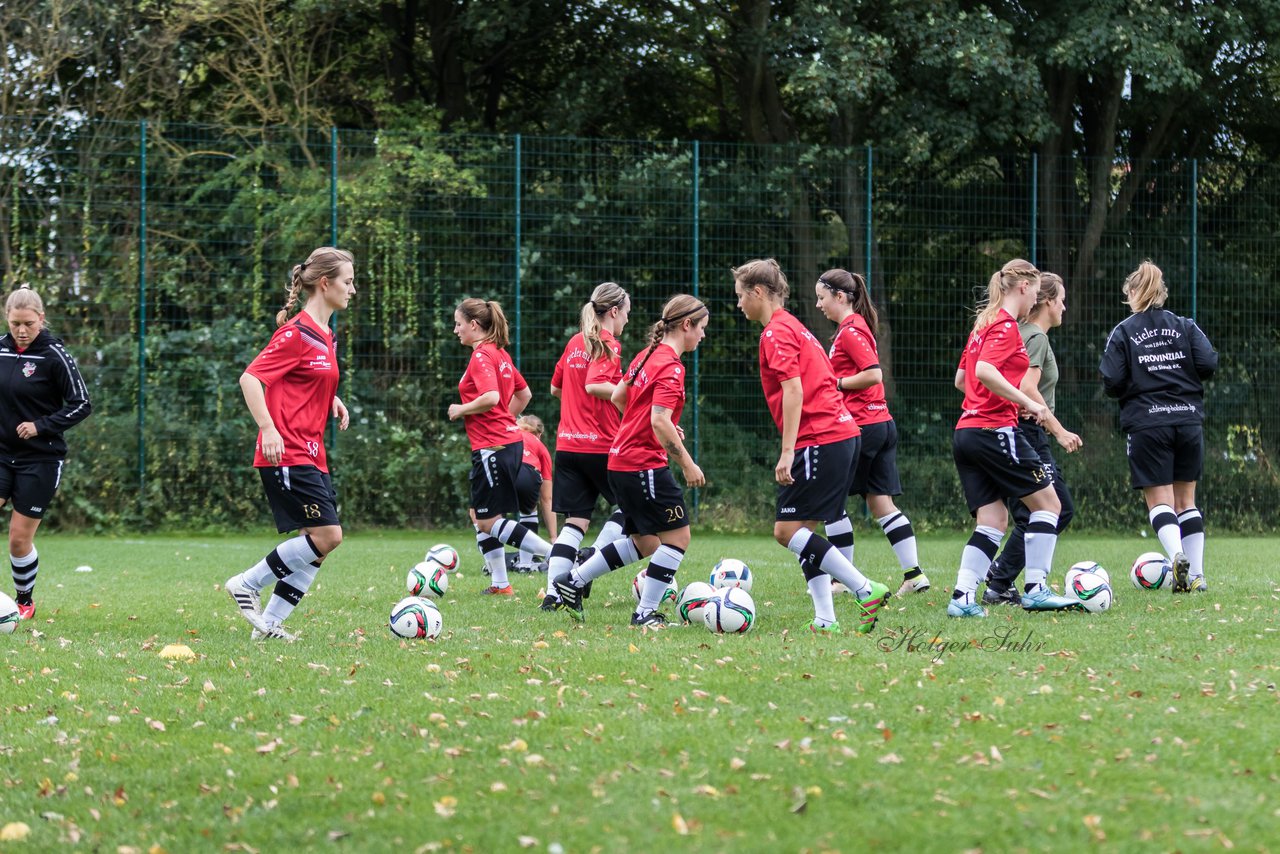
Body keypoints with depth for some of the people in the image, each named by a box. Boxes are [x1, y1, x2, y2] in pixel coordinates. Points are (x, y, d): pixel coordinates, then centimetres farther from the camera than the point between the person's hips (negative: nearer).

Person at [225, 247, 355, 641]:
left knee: (321, 542, 4)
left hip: (311, 455, 9)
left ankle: (269, 624, 9)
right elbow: (250, 379, -17)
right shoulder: (296, 333, -12)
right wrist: (268, 429, -26)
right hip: (287, 455, -9)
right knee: (327, 535, -14)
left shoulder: (326, 336, 15)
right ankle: (246, 585, -1)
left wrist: (332, 399, 13)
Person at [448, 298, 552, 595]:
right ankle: (500, 584, 16)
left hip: (492, 447, -10)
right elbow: (524, 393, 23)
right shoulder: (499, 353, 14)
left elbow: (491, 397, -27)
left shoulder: (481, 356, -14)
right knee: (481, 516, 15)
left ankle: (557, 556, -14)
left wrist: (461, 410, -13)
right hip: (509, 441, 10)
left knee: (488, 522, -6)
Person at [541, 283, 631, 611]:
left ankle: (553, 593, -4)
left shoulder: (575, 343, 14)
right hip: (601, 445, -7)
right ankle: (592, 557, -3)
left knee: (575, 520, 6)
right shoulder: (609, 345, -8)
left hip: (567, 445, 7)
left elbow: (556, 388, 23)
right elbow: (594, 384, -24)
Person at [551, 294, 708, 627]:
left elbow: (617, 397, 22)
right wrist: (687, 464, -19)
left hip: (622, 460, 10)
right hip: (646, 464, -10)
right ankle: (645, 613, -1)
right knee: (678, 536, -3)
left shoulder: (647, 355, 12)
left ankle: (571, 582, 19)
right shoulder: (671, 366, -16)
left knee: (645, 543, 16)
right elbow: (659, 421, -24)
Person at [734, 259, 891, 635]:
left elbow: (794, 390, -17)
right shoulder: (793, 327, 22)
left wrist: (787, 451, -20)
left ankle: (867, 591, -12)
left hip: (820, 440, -10)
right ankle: (825, 620, 4)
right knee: (801, 531, 10)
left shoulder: (776, 333, -7)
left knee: (787, 530, -9)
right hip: (843, 432, 10)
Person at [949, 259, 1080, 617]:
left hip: (966, 431, 9)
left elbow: (961, 379, 23)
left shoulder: (983, 323, 18)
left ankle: (962, 597, -4)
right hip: (995, 431, -9)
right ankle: (1035, 590, -2)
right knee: (1047, 503, 2)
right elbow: (985, 371, -24)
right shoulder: (1006, 325, -9)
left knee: (993, 521, 7)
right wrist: (1027, 402, -18)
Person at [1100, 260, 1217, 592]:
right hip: (1188, 421, 3)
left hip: (1146, 425, -3)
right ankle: (1196, 575, 8)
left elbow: (1112, 382, -6)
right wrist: (1184, 377, 16)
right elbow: (1208, 363, -4)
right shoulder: (1185, 326, 7)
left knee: (1159, 500, -2)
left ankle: (1177, 554, -28)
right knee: (1186, 500, 12)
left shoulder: (1122, 333, 1)